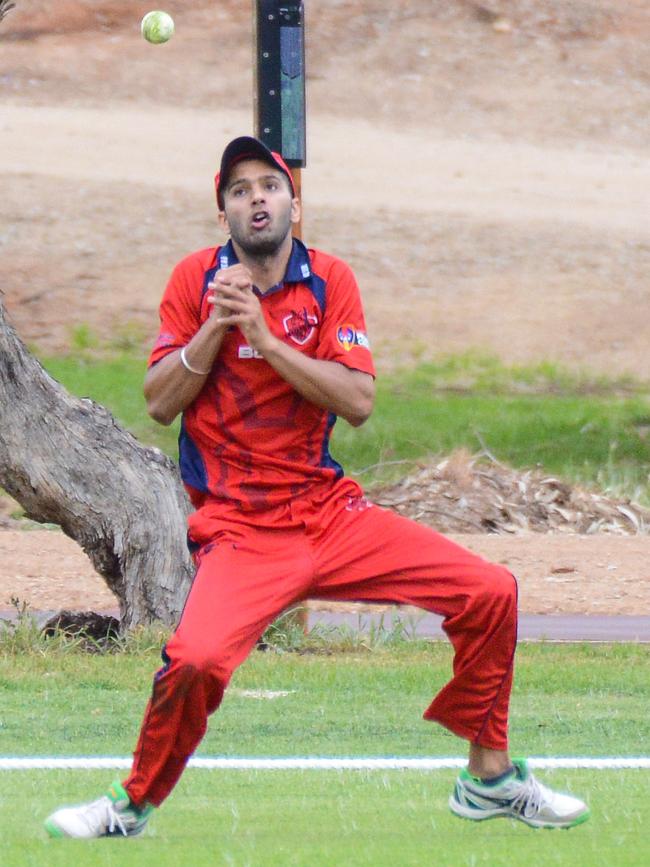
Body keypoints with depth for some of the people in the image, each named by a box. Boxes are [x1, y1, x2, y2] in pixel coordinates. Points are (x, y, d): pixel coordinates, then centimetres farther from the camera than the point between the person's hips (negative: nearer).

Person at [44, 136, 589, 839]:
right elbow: (160, 403, -3)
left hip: (330, 511, 3)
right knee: (195, 659, -31)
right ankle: (133, 806, -5)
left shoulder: (330, 280, 4)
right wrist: (217, 325, -15)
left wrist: (267, 337, -16)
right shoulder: (196, 278, 2)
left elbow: (358, 402, -8)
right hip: (239, 530, -3)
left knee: (490, 593, -6)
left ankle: (489, 779, 12)